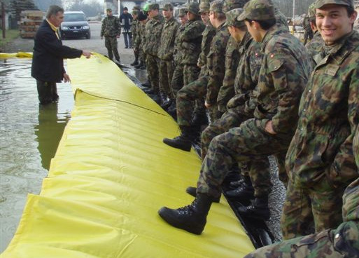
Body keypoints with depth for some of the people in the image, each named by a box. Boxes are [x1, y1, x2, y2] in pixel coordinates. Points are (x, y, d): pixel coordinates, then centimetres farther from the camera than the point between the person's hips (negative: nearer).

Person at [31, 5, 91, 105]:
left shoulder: (51, 30, 12)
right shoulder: (44, 32, -21)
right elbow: (59, 50, -25)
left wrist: (62, 71, 17)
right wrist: (81, 52, -18)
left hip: (50, 73, 10)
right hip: (44, 73, -10)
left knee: (53, 101, 16)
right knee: (47, 104, -3)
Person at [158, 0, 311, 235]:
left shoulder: (276, 48, -19)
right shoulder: (290, 40, 12)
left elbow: (293, 91, -30)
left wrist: (276, 125, -20)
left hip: (281, 127, -10)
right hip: (293, 125, 10)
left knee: (221, 145, -11)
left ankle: (197, 213, -11)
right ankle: (261, 198, 38)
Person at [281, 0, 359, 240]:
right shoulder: (327, 55, 8)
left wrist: (337, 174, -18)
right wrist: (297, 157, 17)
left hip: (326, 175, -8)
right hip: (301, 166, 8)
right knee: (291, 228, 21)